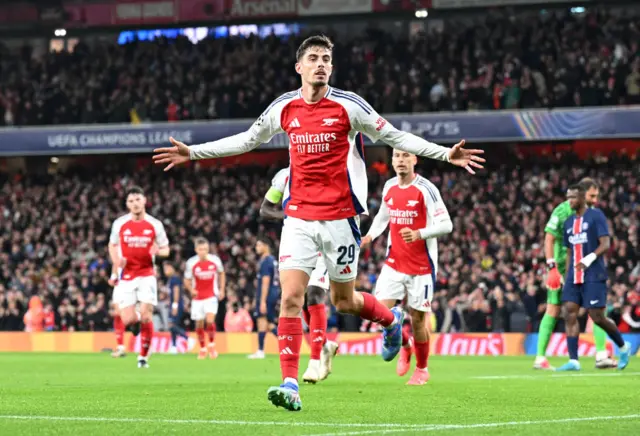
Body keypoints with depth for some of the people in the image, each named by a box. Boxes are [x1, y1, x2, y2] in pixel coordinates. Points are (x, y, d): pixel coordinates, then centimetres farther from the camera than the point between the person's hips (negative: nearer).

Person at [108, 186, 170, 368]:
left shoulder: (155, 225, -1)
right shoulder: (119, 223, 0)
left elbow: (165, 249, 8)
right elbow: (112, 245, 15)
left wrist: (158, 251, -17)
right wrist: (116, 261, -6)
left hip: (146, 275, -1)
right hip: (126, 276, 1)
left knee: (146, 317, -11)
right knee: (127, 320, -8)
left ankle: (144, 356, 4)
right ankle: (138, 318, 30)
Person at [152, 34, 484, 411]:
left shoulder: (348, 105, -6)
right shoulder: (284, 108, 4)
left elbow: (394, 136, 0)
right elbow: (247, 140, 19)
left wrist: (446, 154, -10)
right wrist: (193, 153, 20)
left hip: (340, 216, -2)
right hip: (299, 216, 3)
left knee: (344, 301, 7)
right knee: (291, 297, -10)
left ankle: (392, 320, 40)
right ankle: (290, 385, -10)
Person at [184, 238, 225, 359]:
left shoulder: (215, 260, -6)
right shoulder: (191, 263, -9)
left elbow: (221, 273, 13)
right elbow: (187, 281, -1)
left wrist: (222, 290, 7)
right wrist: (191, 290, -21)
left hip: (211, 296, -1)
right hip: (197, 297, 1)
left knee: (210, 321, -19)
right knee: (199, 324, 5)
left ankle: (212, 344, 3)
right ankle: (203, 348, 24)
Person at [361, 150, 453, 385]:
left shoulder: (426, 190, -12)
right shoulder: (389, 187, 6)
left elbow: (445, 224, -16)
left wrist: (419, 234, -30)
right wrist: (370, 235, 5)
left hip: (421, 266, -4)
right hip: (394, 262, 5)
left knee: (417, 318, 1)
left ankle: (422, 369, 23)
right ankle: (405, 346, 21)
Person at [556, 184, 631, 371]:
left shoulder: (596, 216, -4)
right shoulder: (569, 222, 16)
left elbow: (605, 244, -12)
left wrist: (590, 258, -28)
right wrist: (567, 276, 16)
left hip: (594, 276, -6)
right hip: (574, 277, 6)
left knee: (597, 317, -6)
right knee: (570, 313, -8)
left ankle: (623, 347, 18)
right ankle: (573, 361, -10)